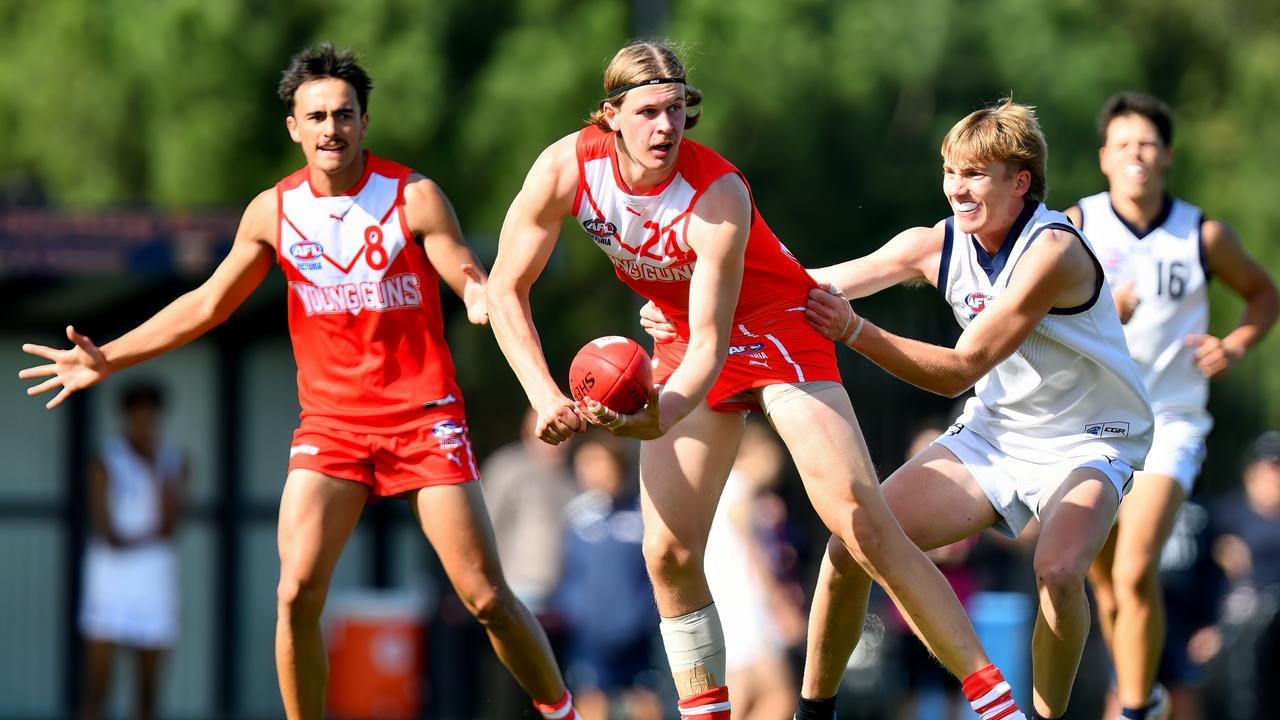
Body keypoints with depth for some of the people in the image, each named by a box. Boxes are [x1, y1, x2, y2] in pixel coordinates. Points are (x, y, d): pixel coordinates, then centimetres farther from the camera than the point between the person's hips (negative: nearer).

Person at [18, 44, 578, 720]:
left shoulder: (414, 197, -7)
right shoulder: (273, 211, 3)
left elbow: (480, 291, -8)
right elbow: (206, 304, 14)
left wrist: (490, 299, -34)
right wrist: (106, 358, 12)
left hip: (424, 419, -2)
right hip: (330, 423, 2)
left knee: (487, 598, -5)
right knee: (296, 595, -14)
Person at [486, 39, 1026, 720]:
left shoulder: (720, 196, -30)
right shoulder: (568, 168, -18)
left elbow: (710, 344, -30)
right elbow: (505, 289, -9)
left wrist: (661, 417, -49)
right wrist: (547, 398, -21)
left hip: (774, 333, -5)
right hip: (685, 344, 5)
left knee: (868, 530, -16)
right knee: (668, 553, -8)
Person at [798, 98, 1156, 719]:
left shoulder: (1053, 253, -27)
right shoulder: (936, 245, -7)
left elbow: (961, 370, -30)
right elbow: (810, 287, -8)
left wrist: (856, 333, -40)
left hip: (1084, 444, -6)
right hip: (991, 432, 6)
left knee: (1058, 571, -34)